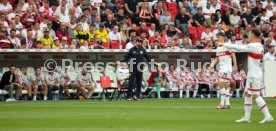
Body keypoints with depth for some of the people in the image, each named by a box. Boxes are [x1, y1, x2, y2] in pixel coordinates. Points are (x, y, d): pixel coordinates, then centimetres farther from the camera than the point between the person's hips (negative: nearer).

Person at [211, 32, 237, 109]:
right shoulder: (218, 48, 14)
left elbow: (233, 56, -11)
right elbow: (217, 58, 20)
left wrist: (235, 66, -15)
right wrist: (213, 64, 4)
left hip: (227, 68, -8)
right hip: (221, 68, 8)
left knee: (222, 84, -14)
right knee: (226, 85, 8)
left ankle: (222, 103, -14)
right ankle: (227, 103, 10)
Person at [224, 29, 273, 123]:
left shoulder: (253, 46, -17)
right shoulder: (259, 46, 11)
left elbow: (239, 48, -16)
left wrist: (225, 45, -7)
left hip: (255, 75, -10)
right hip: (252, 74, 10)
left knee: (256, 95, -9)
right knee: (247, 94, 11)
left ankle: (268, 116, -9)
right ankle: (247, 117, 13)